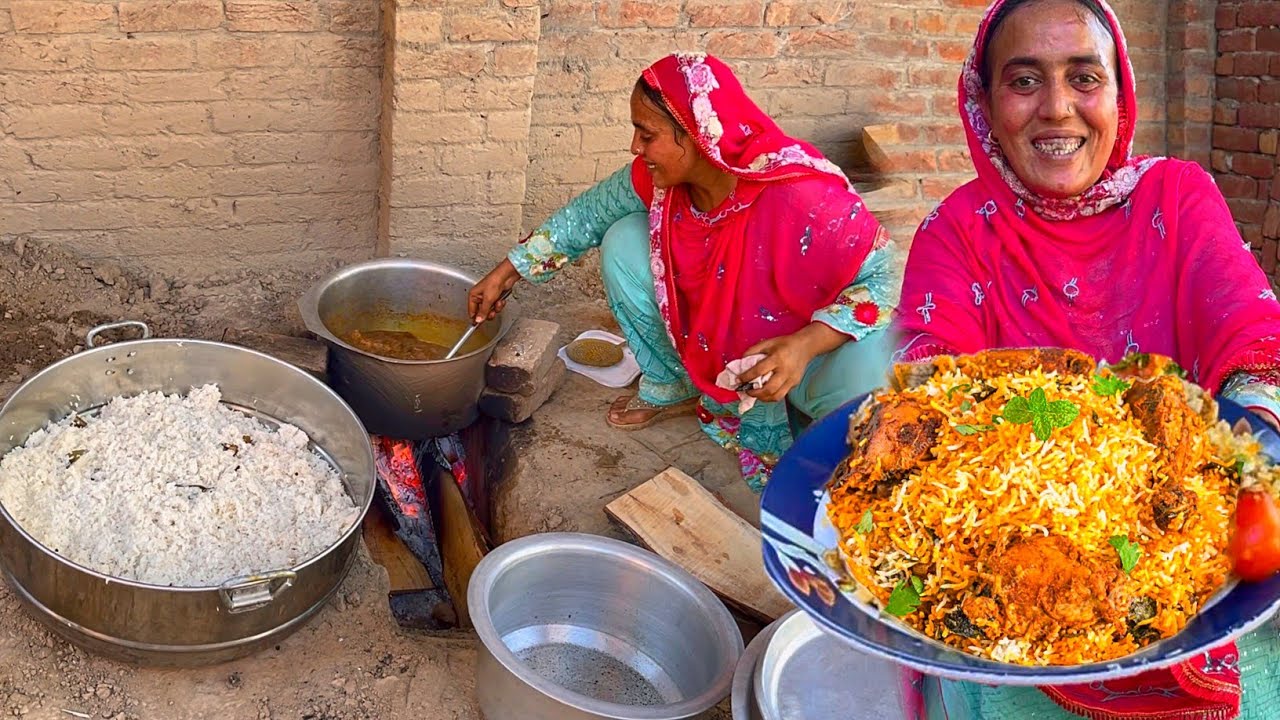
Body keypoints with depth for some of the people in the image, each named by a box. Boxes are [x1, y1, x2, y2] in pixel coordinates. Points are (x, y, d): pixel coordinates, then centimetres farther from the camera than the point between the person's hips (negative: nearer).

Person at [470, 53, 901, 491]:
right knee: (624, 242, -9)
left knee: (864, 382, -38)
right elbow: (589, 214, 2)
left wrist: (805, 345, -43)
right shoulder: (660, 177, -15)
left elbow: (883, 276, -29)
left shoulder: (802, 196, -35)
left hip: (813, 340, -6)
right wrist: (506, 274, 2)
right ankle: (674, 387, 11)